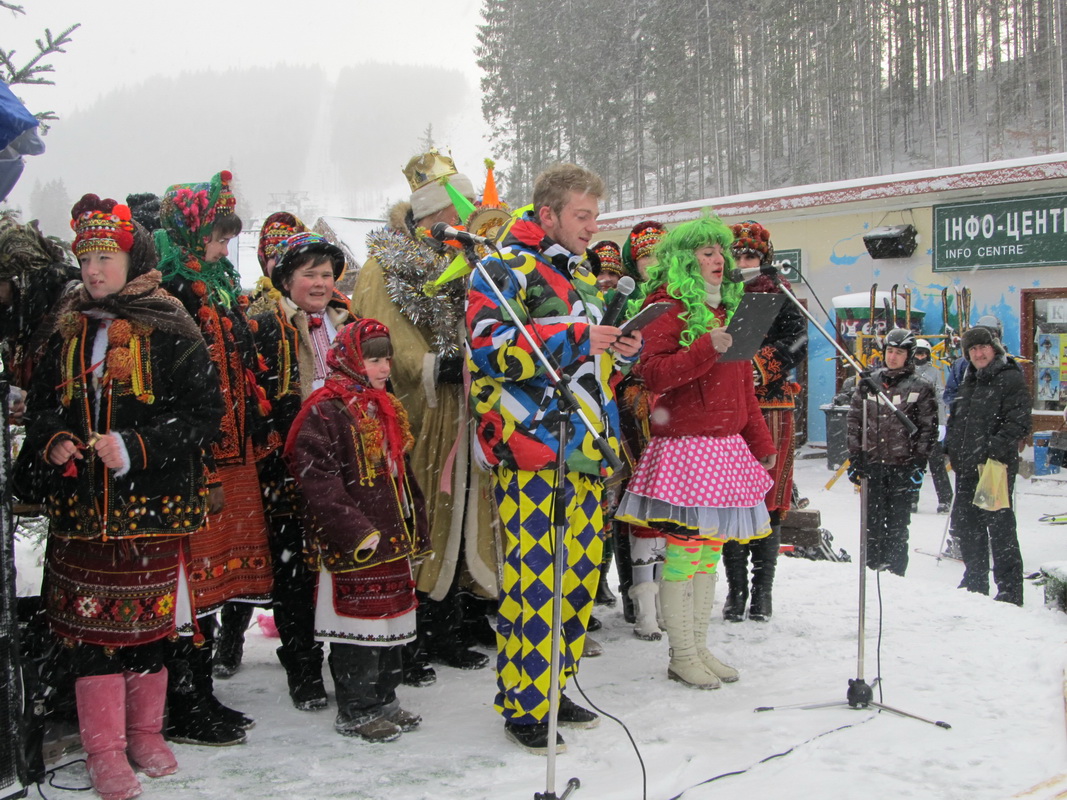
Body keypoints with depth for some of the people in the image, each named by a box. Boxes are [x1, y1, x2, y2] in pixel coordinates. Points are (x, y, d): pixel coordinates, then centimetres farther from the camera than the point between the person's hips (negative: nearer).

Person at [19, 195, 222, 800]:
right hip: (81, 505, 3)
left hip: (153, 505, -3)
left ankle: (146, 732, 26)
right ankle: (105, 750, 16)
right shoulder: (67, 329, 10)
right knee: (90, 622, 4)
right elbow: (41, 405, 17)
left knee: (151, 619, 8)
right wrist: (54, 443, -5)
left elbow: (204, 413, -9)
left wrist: (136, 448, -19)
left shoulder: (170, 331, -4)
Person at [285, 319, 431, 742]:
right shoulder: (326, 411, -12)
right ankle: (355, 712, 12)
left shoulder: (385, 409, 16)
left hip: (394, 539, 9)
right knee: (359, 627, -1)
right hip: (355, 547, -9)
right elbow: (317, 479, -20)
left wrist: (415, 530, 20)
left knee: (392, 620, 16)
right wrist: (355, 530, -23)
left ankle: (384, 701, 29)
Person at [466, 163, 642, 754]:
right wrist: (575, 338, -19)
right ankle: (523, 707, 3)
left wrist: (623, 348, 9)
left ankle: (552, 687, 23)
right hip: (531, 448, -8)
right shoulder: (505, 268, -4)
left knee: (579, 572, 10)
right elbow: (488, 349, -17)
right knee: (534, 575, -8)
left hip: (584, 447, 8)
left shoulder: (581, 276, 22)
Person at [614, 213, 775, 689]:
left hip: (728, 446, 8)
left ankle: (699, 647, 18)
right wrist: (707, 349, -24)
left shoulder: (727, 310, 21)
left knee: (711, 549, 9)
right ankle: (682, 657, 6)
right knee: (684, 549, -5)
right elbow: (652, 373, -15)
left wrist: (761, 443, 22)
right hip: (685, 447, -8)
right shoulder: (667, 307, -3)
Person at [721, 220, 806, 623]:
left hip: (770, 407, -1)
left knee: (768, 499, 0)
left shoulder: (779, 294, 8)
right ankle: (735, 589, 12)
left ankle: (763, 590, 10)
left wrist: (761, 365, -19)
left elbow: (796, 342, -5)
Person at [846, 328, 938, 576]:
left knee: (898, 524, 1)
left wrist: (920, 463, -6)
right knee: (873, 522, 3)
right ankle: (873, 568, 11)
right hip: (871, 464, 2)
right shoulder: (868, 383, 9)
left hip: (903, 466, -2)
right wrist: (854, 457, 3)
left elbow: (928, 428, 2)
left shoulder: (920, 388, 3)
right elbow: (854, 421, 10)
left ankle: (895, 571, 9)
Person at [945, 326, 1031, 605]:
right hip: (966, 467, 8)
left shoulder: (1010, 379, -6)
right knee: (966, 527, 14)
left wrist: (995, 448, -24)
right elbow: (956, 420, 26)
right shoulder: (969, 381, 18)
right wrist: (951, 448, 13)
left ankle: (1010, 591, 1)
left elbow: (1018, 423, -14)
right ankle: (975, 583, 28)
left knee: (999, 527, -6)